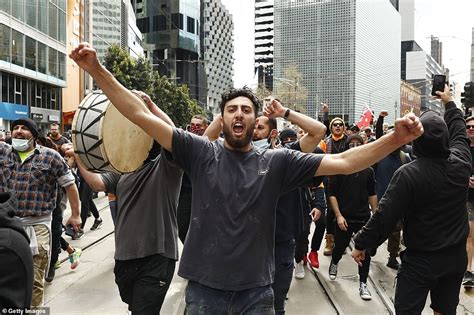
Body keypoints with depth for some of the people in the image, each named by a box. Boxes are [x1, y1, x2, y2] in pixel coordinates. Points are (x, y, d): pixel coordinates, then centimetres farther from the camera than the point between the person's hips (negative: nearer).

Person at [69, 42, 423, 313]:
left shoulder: (277, 162, -3)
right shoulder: (201, 153, -5)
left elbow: (342, 162, -8)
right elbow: (143, 116, -10)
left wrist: (395, 139, -20)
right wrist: (96, 69, -17)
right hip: (204, 284, 0)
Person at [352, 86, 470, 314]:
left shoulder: (408, 174, -23)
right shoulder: (461, 162, -7)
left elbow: (385, 216, -21)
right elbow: (460, 132, 15)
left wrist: (361, 244, -10)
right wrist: (449, 102, 30)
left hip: (420, 259, -5)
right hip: (456, 255, 6)